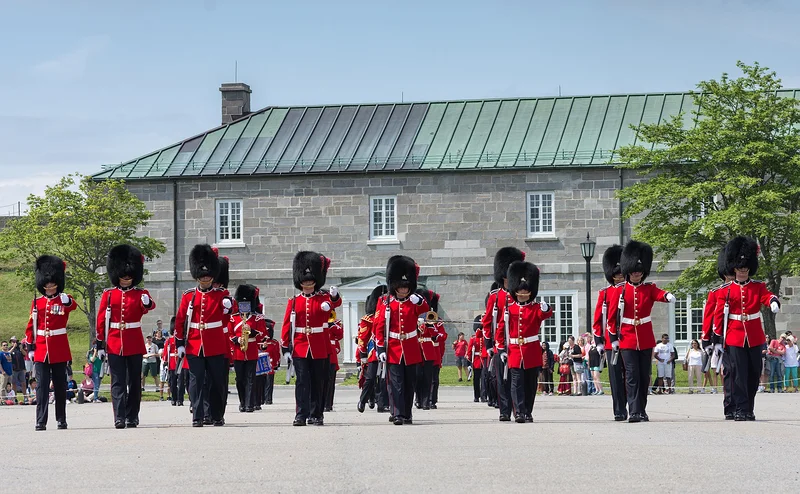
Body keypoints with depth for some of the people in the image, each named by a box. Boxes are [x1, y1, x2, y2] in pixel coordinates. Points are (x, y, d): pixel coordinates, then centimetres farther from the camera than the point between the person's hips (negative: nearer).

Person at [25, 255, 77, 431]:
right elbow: (31, 327, 10)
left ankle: (61, 419, 15)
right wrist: (30, 347, 4)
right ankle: (41, 421, -5)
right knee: (42, 386, -3)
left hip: (60, 350, -1)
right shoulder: (37, 303, 7)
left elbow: (73, 306, -26)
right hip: (41, 349, 1)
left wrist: (68, 301, -49)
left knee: (60, 385, 6)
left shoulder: (64, 301, 0)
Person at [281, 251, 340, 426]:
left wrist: (335, 296, -44)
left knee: (317, 382, 6)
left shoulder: (324, 298, 3)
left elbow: (336, 303, -20)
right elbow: (287, 326, 4)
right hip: (300, 348, 0)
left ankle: (316, 415, 12)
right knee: (302, 381, -6)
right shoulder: (294, 301, 5)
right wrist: (286, 349, -1)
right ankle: (301, 415, -9)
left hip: (320, 349, 0)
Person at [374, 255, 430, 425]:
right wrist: (380, 349, -8)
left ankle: (407, 414, 16)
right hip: (393, 349, -3)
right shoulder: (385, 302, 0)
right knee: (396, 383, -8)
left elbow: (427, 314, -12)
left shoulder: (415, 301, 6)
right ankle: (397, 414, -11)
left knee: (409, 384, 8)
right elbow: (379, 326, -2)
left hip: (411, 350, 3)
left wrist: (420, 302, -29)